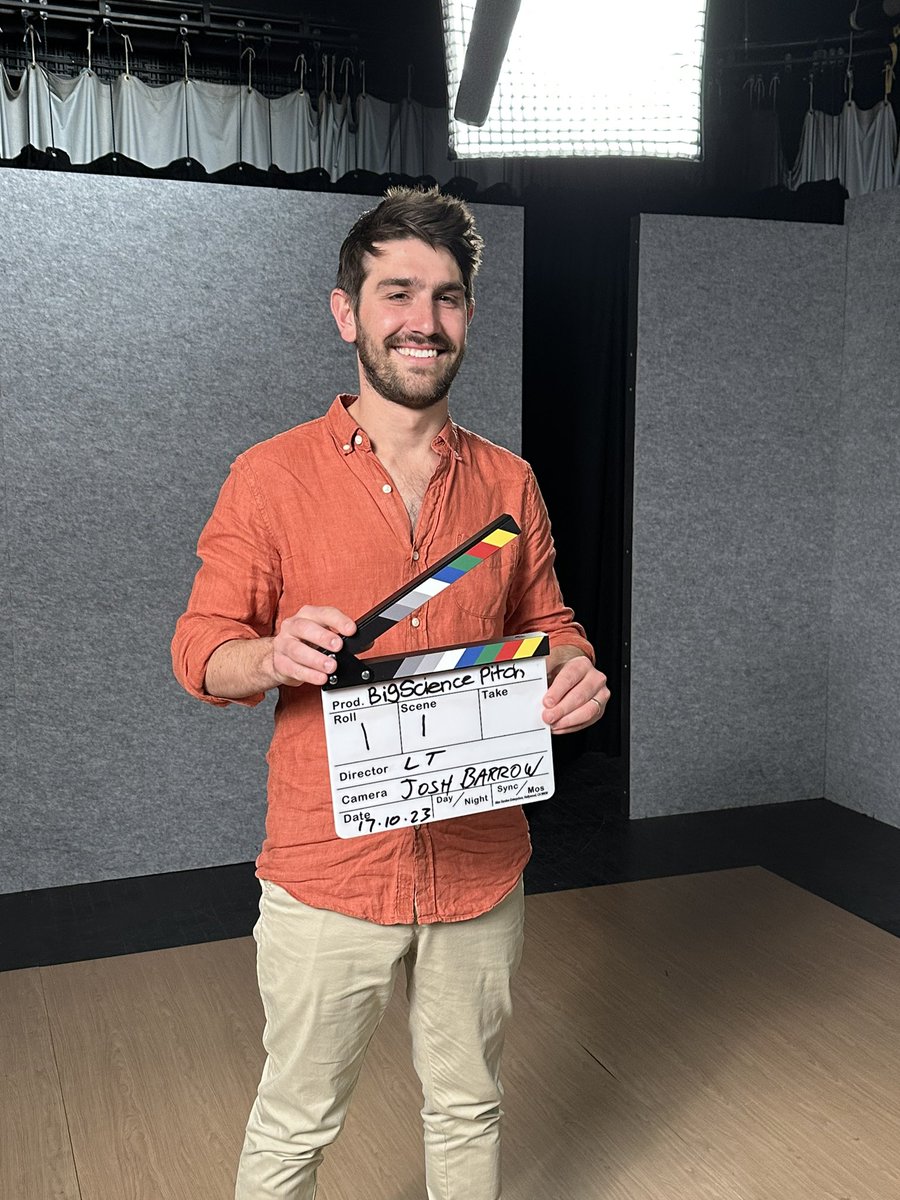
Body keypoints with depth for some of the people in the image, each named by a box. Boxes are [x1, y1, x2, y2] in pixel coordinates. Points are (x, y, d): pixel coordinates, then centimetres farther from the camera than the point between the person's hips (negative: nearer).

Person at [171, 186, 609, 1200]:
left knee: (469, 1110, 21)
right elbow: (200, 651, -3)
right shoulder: (271, 477, -6)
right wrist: (276, 655, -25)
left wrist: (574, 671, -11)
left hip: (481, 869, 3)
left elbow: (546, 625, 12)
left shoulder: (508, 483, 4)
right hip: (328, 875, -3)